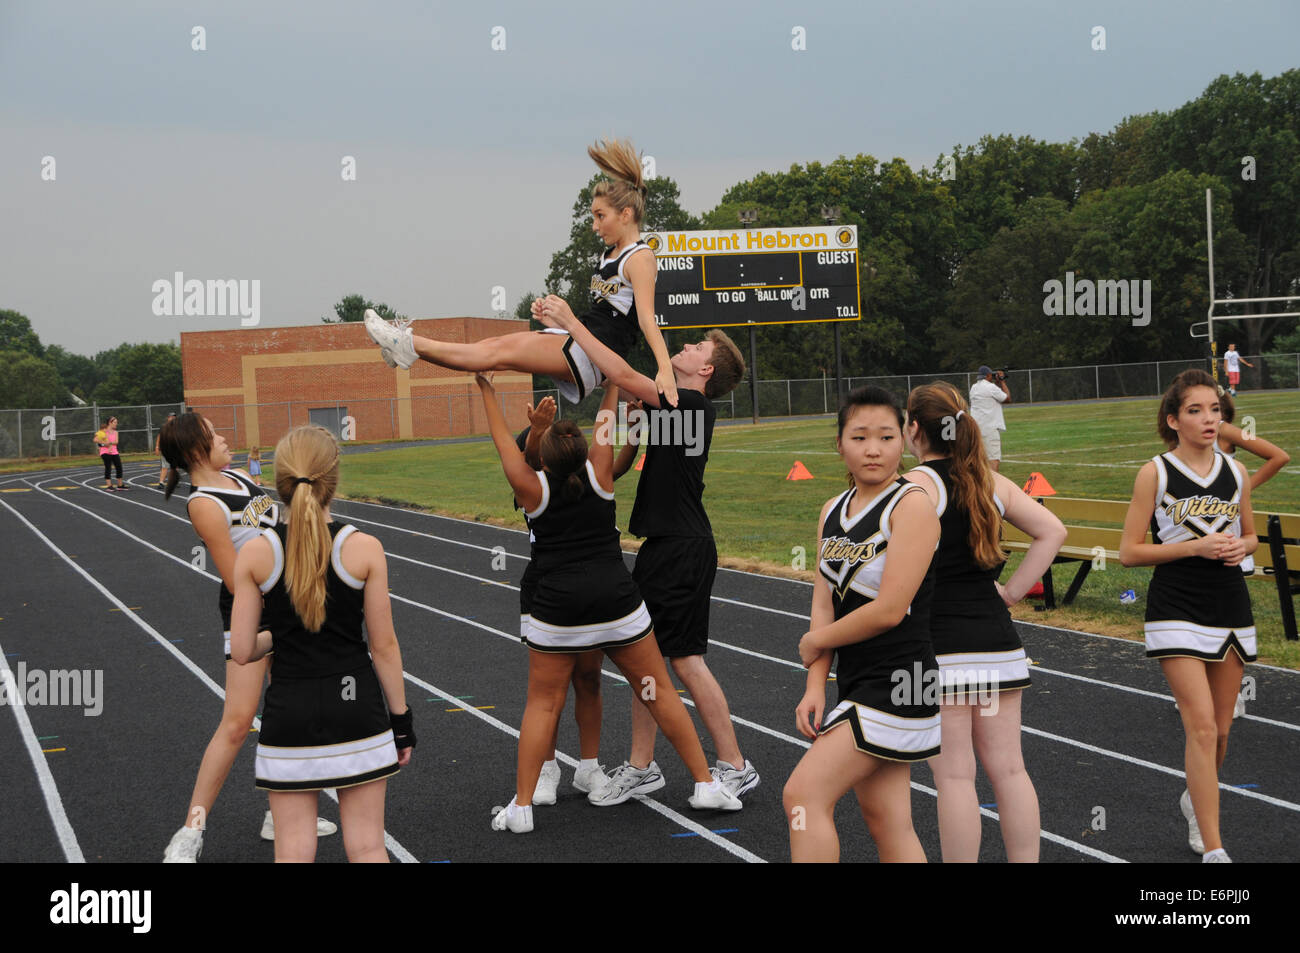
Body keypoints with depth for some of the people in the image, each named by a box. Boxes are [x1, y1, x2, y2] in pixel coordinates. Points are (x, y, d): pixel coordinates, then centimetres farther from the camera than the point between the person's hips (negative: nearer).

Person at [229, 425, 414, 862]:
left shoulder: (254, 555, -6)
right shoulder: (364, 549, -9)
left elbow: (243, 652, -3)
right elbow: (384, 646, -4)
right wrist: (401, 719, 7)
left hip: (290, 712, 0)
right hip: (356, 708, 0)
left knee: (293, 853, 8)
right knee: (367, 847, 10)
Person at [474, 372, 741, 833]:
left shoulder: (532, 488, -1)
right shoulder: (598, 473, 1)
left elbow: (504, 443, 13)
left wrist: (487, 392, 24)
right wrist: (612, 381, 28)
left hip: (557, 607, -1)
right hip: (616, 600, 1)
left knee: (543, 704, 10)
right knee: (658, 691, 10)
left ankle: (521, 807, 8)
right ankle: (705, 785, 14)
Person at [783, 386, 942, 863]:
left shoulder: (912, 505, -12)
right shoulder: (833, 512, 11)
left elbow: (889, 609, -18)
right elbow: (823, 603, 7)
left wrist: (815, 642, -4)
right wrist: (815, 686, -4)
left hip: (897, 684, -7)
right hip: (859, 685, 7)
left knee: (803, 794, -13)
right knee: (887, 824, 10)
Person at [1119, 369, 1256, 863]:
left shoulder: (1235, 472, 7)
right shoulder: (1155, 474, -5)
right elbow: (1129, 551, -6)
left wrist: (1240, 546, -3)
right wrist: (1195, 546, -15)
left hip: (1231, 608, 5)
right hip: (1177, 612, -5)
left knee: (1220, 729, 12)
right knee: (1201, 727, -14)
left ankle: (1195, 799, 42)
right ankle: (1213, 850, -10)